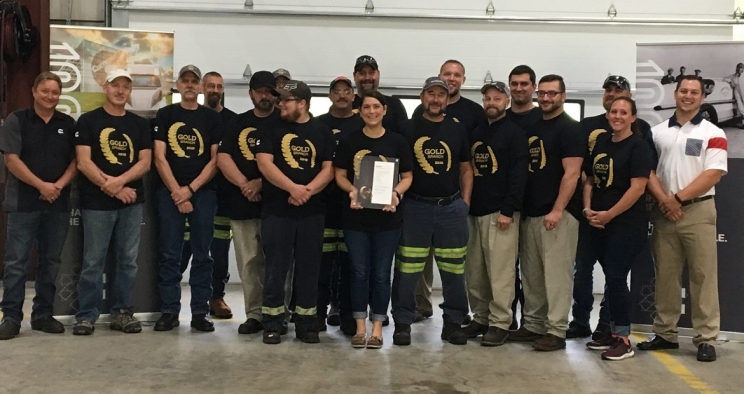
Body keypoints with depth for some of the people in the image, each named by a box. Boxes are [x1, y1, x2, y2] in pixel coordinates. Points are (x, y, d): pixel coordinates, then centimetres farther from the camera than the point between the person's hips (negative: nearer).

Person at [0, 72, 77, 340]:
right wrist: (41, 185, -16)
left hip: (58, 204, 4)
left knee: (51, 262, 8)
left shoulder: (68, 124, 10)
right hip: (23, 203, -3)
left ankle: (43, 315, 17)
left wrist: (60, 185, -11)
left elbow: (75, 161, 7)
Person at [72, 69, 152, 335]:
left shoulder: (139, 124, 11)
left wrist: (119, 181, -14)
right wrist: (112, 189, -13)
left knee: (128, 261, 6)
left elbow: (145, 162, 2)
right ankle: (86, 315, 9)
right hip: (96, 202, -3)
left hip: (132, 202, 3)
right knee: (93, 261, 0)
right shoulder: (88, 121, 2)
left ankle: (122, 312, 17)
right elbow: (83, 162, -6)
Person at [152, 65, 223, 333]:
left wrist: (190, 189, -8)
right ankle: (169, 311, 9)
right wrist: (176, 191, -10)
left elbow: (215, 160, 1)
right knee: (169, 255, 2)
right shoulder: (165, 115, 6)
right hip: (170, 192, 0)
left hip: (203, 192, 0)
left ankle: (200, 312, 10)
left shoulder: (212, 118, 6)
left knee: (202, 255, 4)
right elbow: (159, 158, -1)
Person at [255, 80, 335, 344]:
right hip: (276, 209, -1)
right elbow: (264, 163, -8)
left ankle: (307, 323, 16)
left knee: (309, 268, 7)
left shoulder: (322, 132, 7)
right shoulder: (271, 129, 4)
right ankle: (272, 323, 12)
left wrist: (308, 190, -16)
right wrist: (293, 188, -20)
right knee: (275, 268, 2)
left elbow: (329, 169, 1)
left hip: (312, 210, 1)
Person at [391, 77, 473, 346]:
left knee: (454, 270, 6)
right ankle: (402, 323, 11)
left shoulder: (457, 130, 10)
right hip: (415, 207, -2)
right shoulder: (407, 128, 3)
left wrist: (465, 202, 5)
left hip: (452, 208, 2)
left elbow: (466, 169, 14)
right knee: (407, 270, -1)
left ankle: (453, 323, 19)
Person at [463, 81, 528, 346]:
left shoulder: (515, 133, -3)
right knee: (474, 272, 9)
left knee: (500, 271, -4)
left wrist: (508, 211, -17)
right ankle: (481, 318, 19)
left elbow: (518, 175, -11)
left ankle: (500, 323, 3)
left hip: (500, 212, -6)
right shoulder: (475, 133, 17)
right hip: (474, 212, 7)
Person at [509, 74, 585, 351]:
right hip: (530, 212, 7)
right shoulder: (531, 128, 16)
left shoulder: (570, 129, -5)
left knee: (556, 273, -4)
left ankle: (556, 331, 1)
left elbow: (572, 174, -13)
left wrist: (557, 210, -19)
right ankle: (533, 324, 21)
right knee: (531, 274, 11)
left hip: (558, 214, -7)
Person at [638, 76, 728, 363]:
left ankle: (706, 339, 3)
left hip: (698, 211, -3)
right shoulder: (657, 132, 12)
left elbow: (713, 174, -8)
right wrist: (664, 199, -9)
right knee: (665, 275, 8)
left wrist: (679, 198, -13)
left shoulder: (713, 134, 2)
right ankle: (665, 333, 17)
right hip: (663, 212, 3)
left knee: (703, 276, -2)